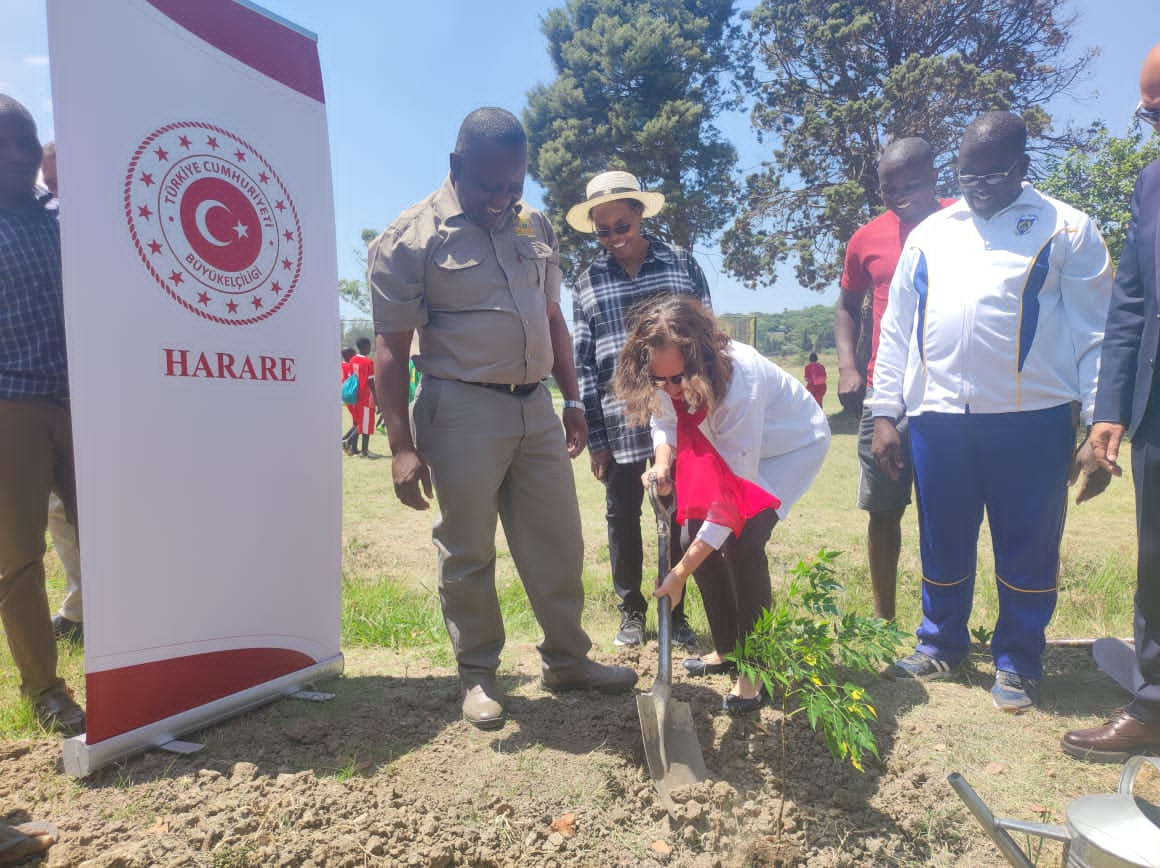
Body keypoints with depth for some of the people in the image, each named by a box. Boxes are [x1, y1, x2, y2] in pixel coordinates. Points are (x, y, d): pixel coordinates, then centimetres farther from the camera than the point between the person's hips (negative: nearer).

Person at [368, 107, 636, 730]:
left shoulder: (535, 228, 12)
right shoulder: (411, 237, -6)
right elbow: (390, 349, -9)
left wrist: (572, 399, 15)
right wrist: (402, 446, -14)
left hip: (535, 406, 6)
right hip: (462, 410, -5)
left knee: (558, 543, 11)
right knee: (467, 552, 5)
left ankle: (567, 659, 28)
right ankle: (477, 674, 24)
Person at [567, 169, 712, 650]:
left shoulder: (681, 263, 3)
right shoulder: (588, 284, 5)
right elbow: (583, 364, 2)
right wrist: (594, 438, -2)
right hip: (620, 424, 1)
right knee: (622, 518, 11)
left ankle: (675, 611, 29)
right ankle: (631, 610, 30)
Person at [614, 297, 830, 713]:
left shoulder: (739, 381, -41)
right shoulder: (670, 374, -23)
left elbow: (734, 488, -39)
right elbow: (665, 420, -3)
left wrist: (680, 572, -39)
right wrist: (662, 461, -27)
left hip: (792, 444, -6)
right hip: (731, 445, 7)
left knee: (742, 542, -24)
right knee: (698, 536, -5)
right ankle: (727, 648, 15)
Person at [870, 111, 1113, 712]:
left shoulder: (1065, 229, 5)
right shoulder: (929, 235, 13)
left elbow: (1095, 334, 1)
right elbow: (897, 329, 12)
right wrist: (884, 413, 6)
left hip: (1032, 419, -2)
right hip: (938, 418, 3)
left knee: (1027, 550, 6)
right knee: (943, 545, 13)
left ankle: (1017, 662, 26)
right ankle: (940, 644, 32)